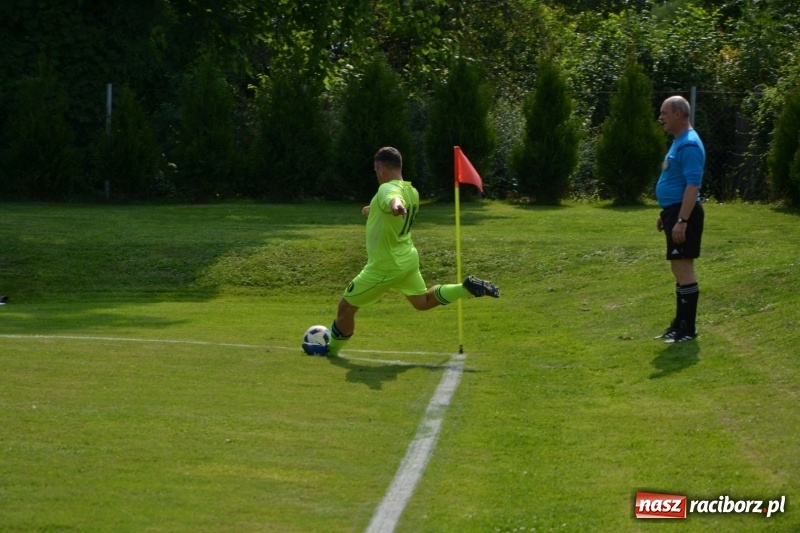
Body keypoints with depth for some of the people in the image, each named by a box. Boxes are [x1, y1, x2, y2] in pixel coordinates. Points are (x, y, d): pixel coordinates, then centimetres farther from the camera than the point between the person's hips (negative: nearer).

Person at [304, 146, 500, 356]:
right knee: (423, 301, 25)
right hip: (407, 259, 9)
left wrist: (395, 206, -74)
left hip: (384, 267, -9)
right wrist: (374, 210, 36)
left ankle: (332, 349, 23)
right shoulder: (411, 191, 4)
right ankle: (468, 287, 8)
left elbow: (395, 199, -52)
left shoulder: (388, 189, -25)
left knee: (346, 306, 7)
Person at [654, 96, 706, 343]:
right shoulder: (678, 142, 16)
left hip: (684, 214, -11)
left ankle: (688, 328, -5)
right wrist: (665, 215, 25)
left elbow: (693, 185, -24)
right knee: (679, 270, 14)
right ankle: (680, 323, 21)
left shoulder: (689, 144, -17)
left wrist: (682, 220, -27)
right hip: (674, 212, 11)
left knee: (683, 269, -8)